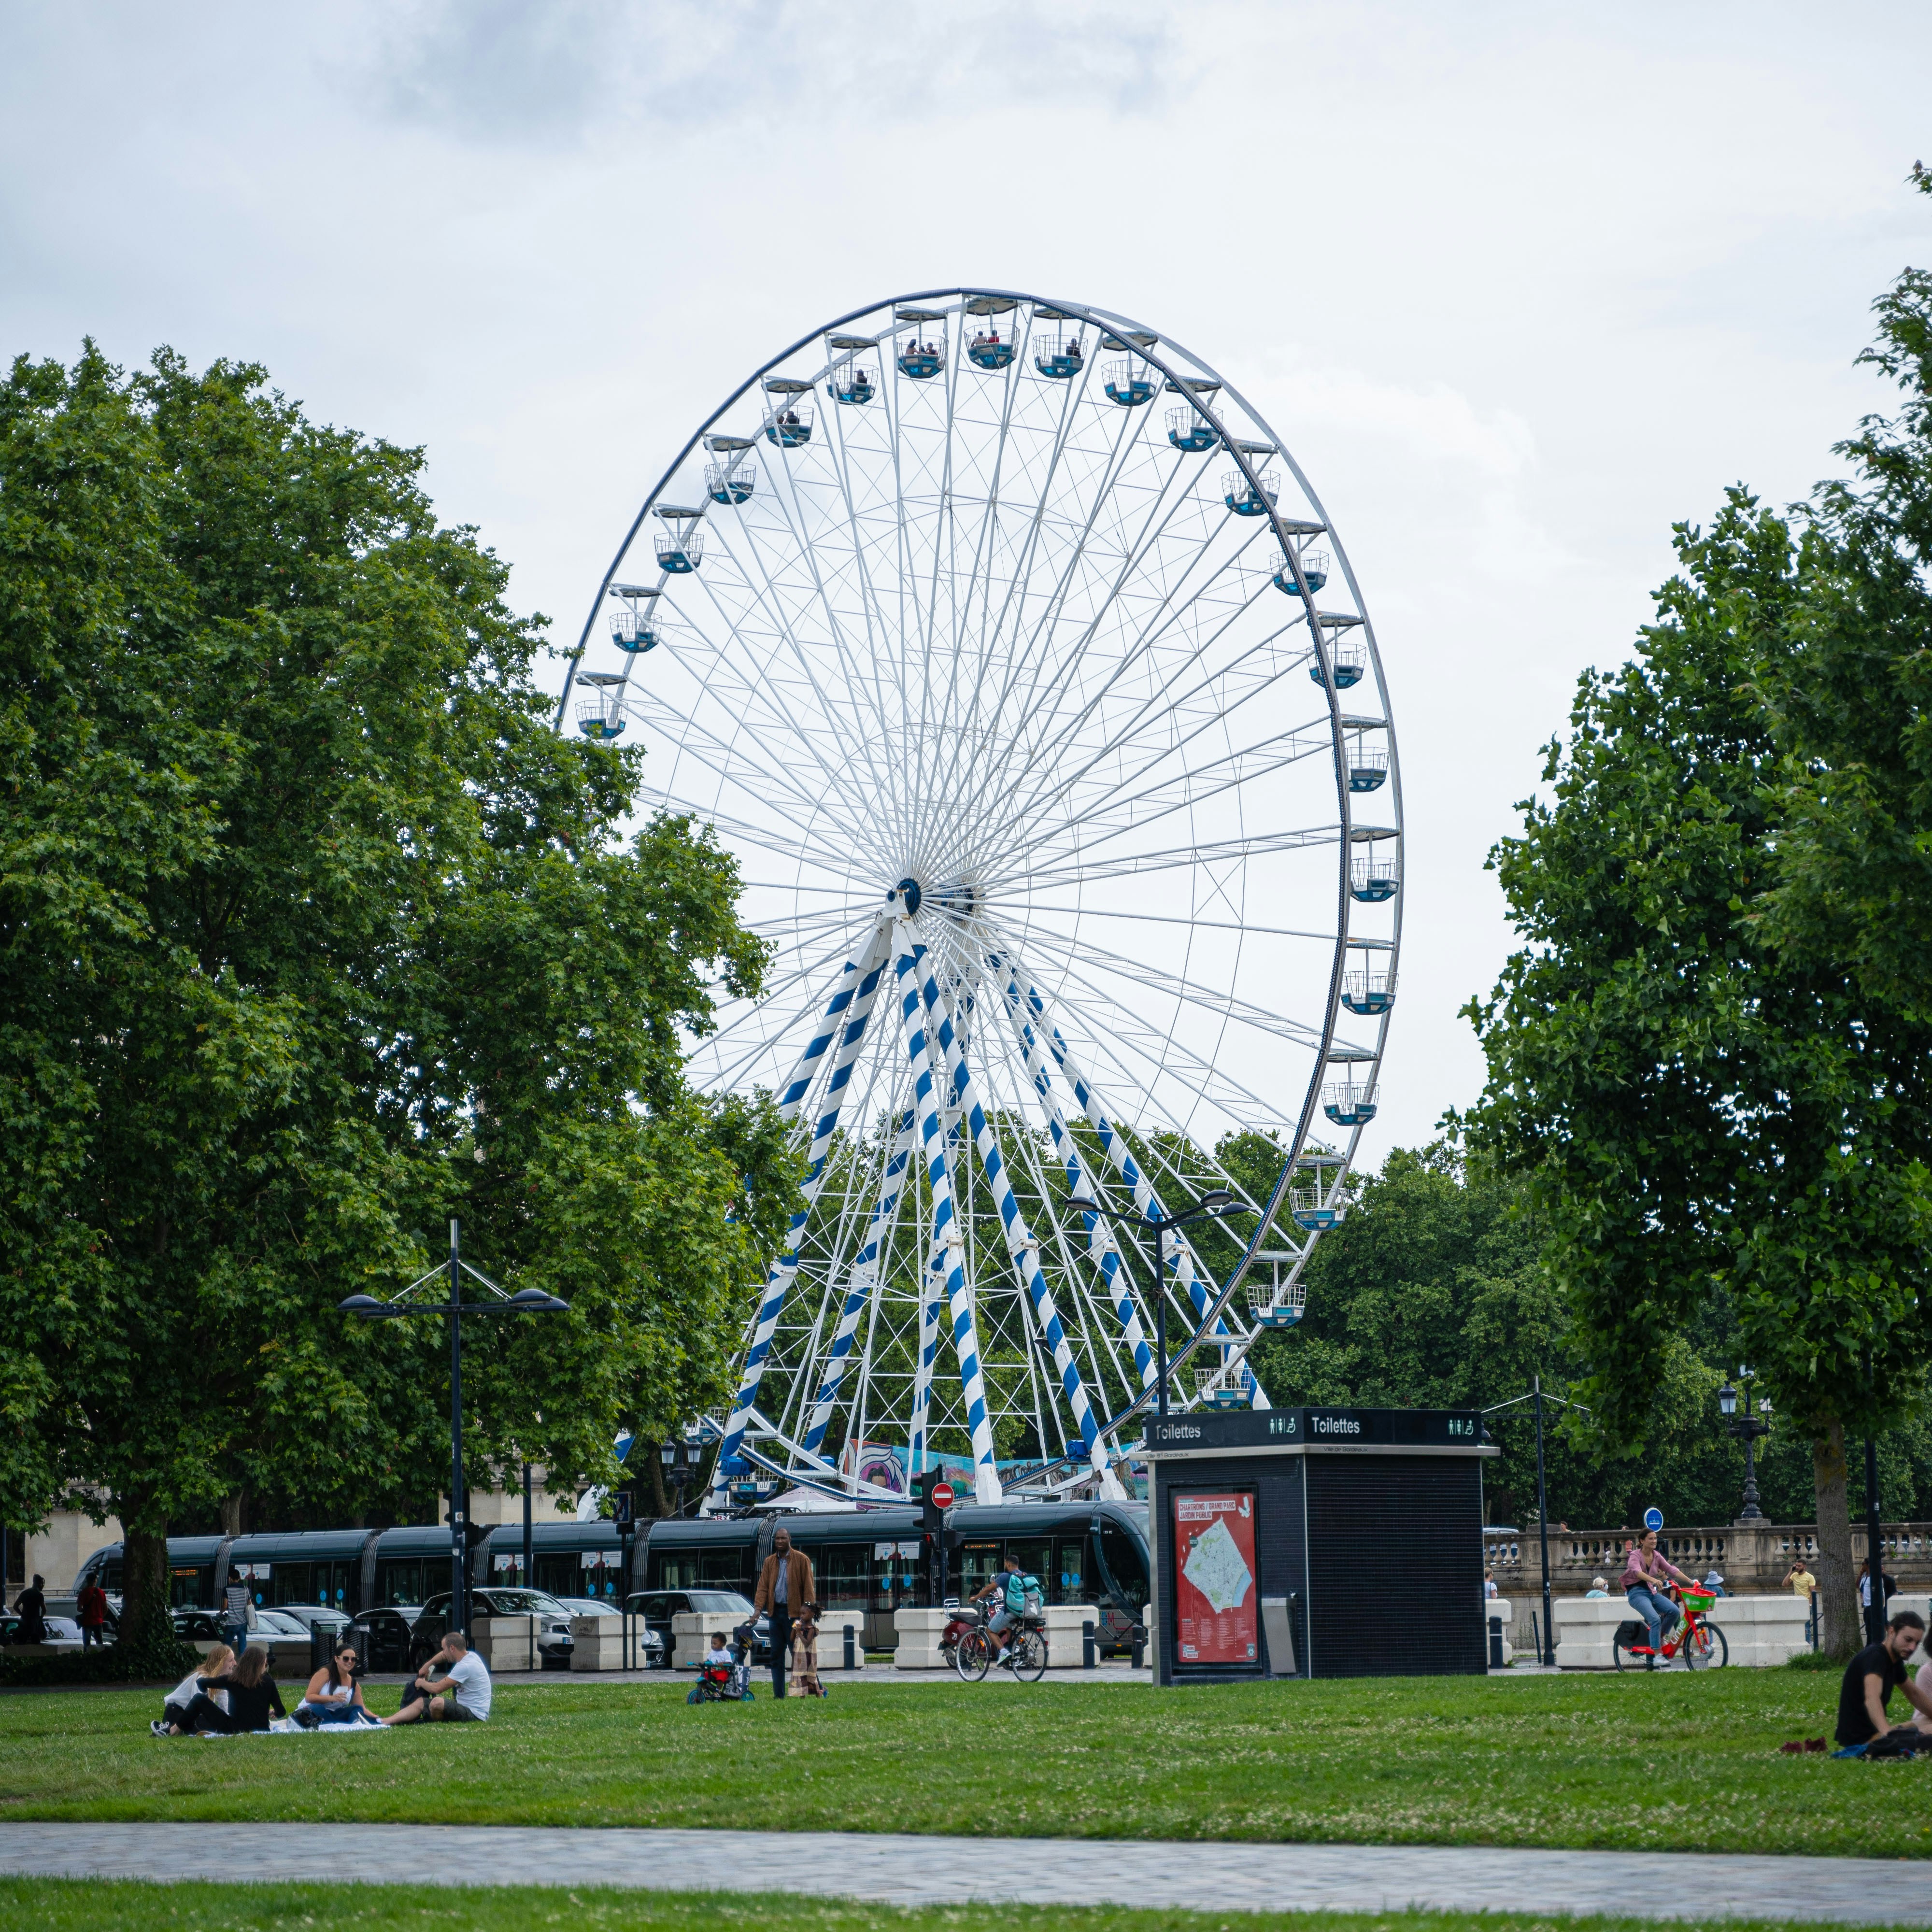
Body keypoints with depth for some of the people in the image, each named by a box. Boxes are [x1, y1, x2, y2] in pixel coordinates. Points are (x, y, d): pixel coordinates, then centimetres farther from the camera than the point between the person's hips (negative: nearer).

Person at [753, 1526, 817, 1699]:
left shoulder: (802, 1560, -1)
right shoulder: (769, 1562, 12)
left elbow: (809, 1586, -5)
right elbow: (763, 1587, 7)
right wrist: (758, 1607, -7)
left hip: (794, 1612, -5)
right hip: (775, 1612, 5)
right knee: (776, 1656, 5)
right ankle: (778, 1695, 9)